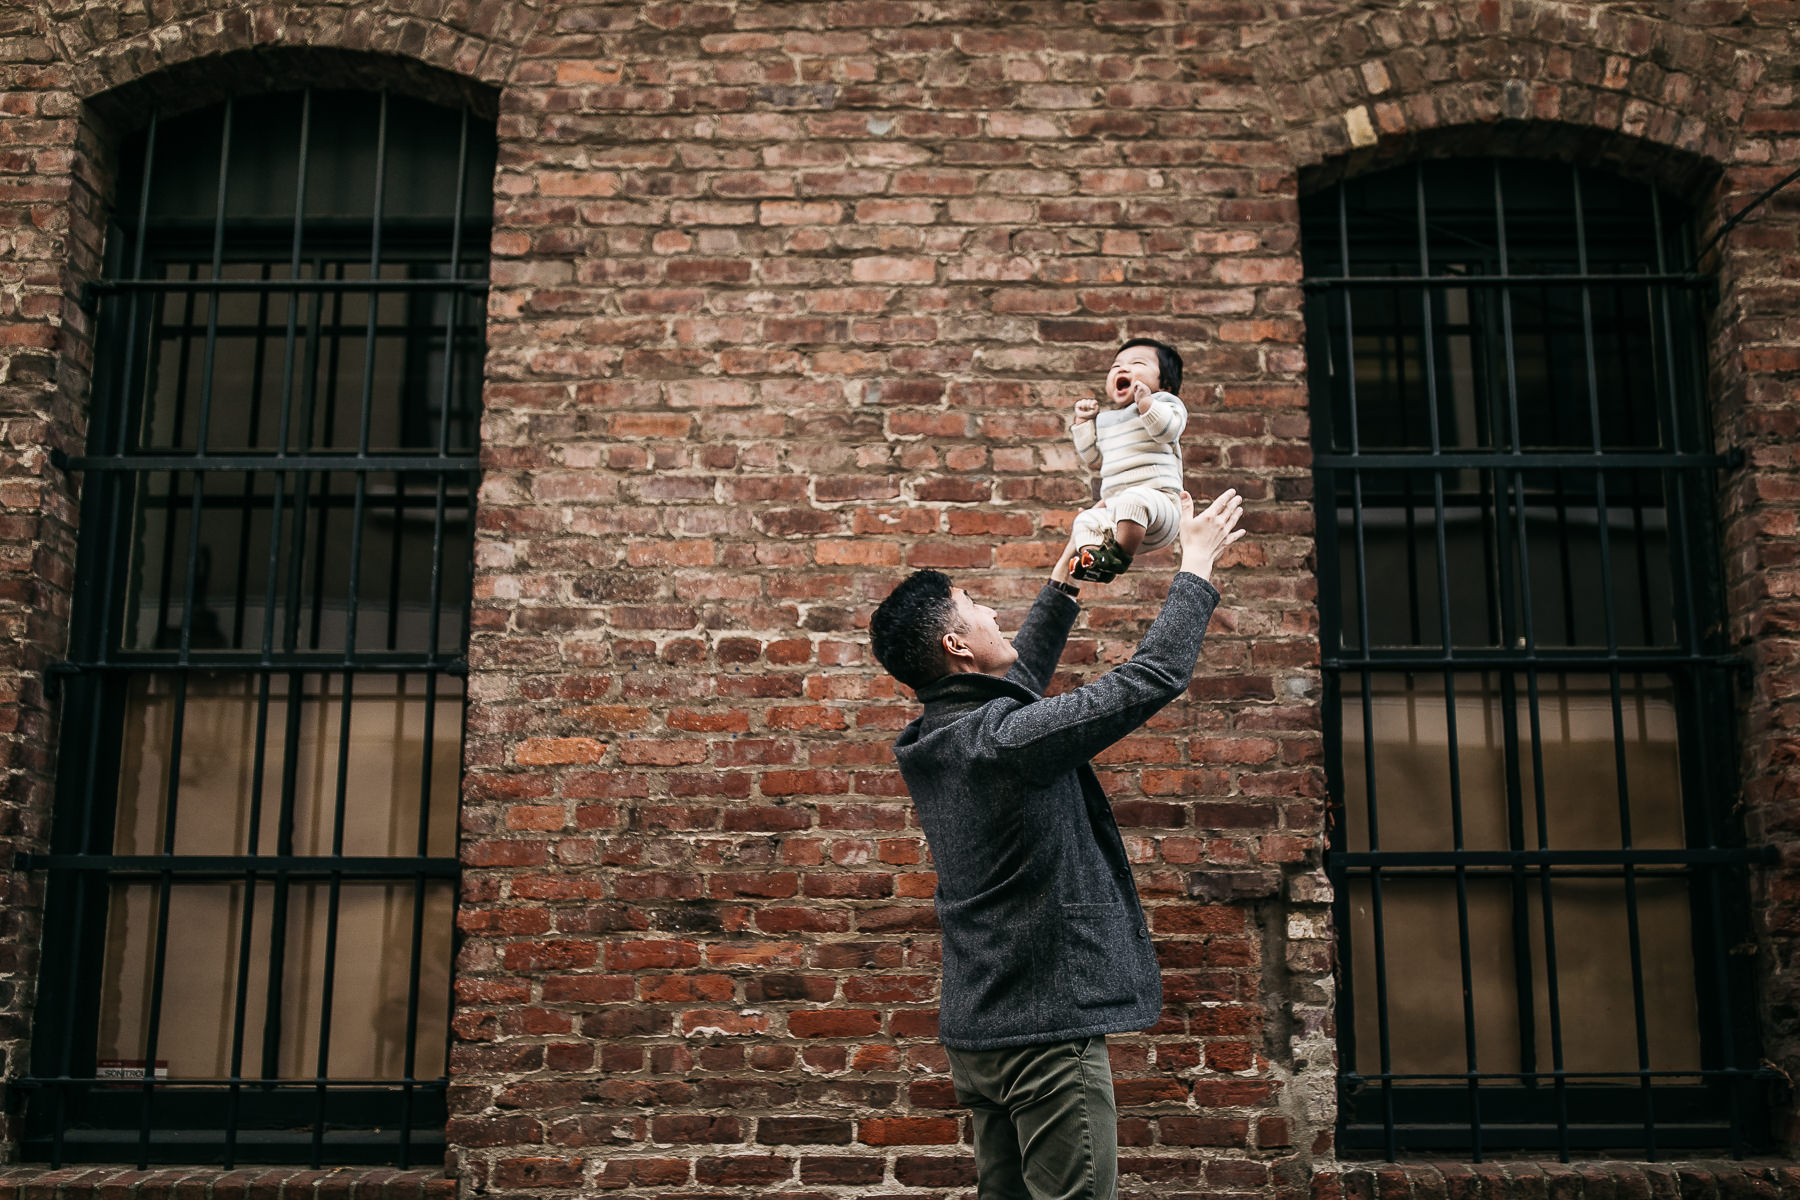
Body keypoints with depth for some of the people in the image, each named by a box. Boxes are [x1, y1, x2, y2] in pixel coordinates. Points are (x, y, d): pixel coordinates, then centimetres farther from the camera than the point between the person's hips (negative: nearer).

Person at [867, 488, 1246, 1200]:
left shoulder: (928, 742, 6)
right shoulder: (1008, 739, -21)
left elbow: (1016, 684, 25)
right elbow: (1149, 679, -16)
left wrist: (1065, 586, 29)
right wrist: (1197, 565, -4)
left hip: (977, 1031, 9)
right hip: (1047, 1030, -9)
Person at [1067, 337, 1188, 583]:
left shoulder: (1162, 402, 10)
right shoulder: (1105, 420, 29)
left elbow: (1168, 429, -12)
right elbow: (1093, 460, 29)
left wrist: (1146, 402, -21)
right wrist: (1083, 423, 26)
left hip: (1158, 498, -7)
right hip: (1114, 505, 8)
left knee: (1133, 499, -37)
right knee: (1085, 520, -12)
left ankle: (1119, 557, -34)